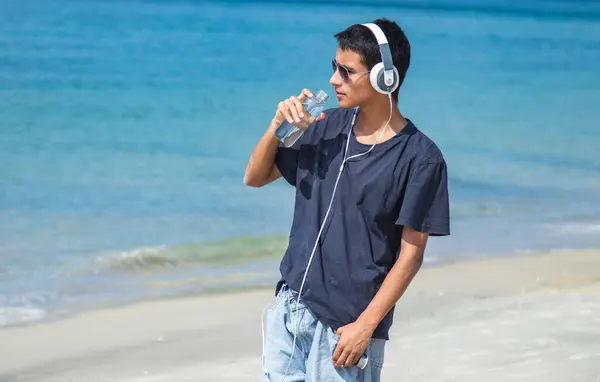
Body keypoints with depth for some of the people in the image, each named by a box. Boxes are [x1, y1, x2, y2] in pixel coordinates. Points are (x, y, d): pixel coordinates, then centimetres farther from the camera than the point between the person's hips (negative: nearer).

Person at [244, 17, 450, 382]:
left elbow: (411, 254, -11)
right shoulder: (329, 127, 6)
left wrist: (365, 326, -15)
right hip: (289, 308, 6)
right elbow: (255, 177, 16)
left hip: (345, 325, -6)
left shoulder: (420, 158, -10)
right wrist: (278, 127, -2)